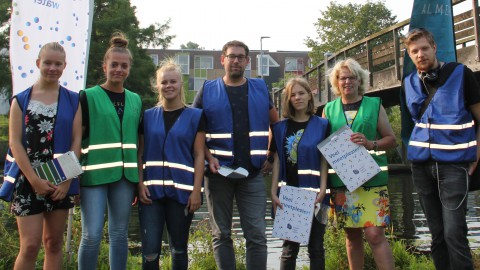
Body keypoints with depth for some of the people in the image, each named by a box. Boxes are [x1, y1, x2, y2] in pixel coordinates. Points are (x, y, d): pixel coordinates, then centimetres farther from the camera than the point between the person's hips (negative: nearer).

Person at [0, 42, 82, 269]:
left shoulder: (72, 100, 6)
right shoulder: (20, 100, 3)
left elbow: (76, 141, 1)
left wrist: (67, 180, -8)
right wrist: (34, 179, -13)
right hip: (28, 180, -2)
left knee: (54, 243, 10)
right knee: (30, 245, -6)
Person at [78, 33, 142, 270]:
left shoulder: (135, 100, 14)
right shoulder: (88, 96, 1)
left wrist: (140, 178, 13)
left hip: (125, 174, 4)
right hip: (94, 173, -4)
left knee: (119, 233, 10)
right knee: (92, 234, -5)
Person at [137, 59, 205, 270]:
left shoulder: (194, 116, 4)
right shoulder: (148, 116, 10)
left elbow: (199, 155, 0)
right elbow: (140, 154, 10)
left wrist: (196, 189, -8)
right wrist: (140, 183, -3)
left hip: (181, 191, -1)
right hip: (151, 190, 1)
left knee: (179, 248, 11)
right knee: (150, 250, -1)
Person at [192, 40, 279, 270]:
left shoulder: (260, 88, 10)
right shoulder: (208, 90, 5)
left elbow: (276, 122, 19)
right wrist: (209, 157, -9)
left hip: (252, 173, 1)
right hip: (218, 172, 0)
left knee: (257, 234, 0)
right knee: (221, 235, 8)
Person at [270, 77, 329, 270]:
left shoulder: (322, 125, 2)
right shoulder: (280, 127, 7)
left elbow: (324, 160, -1)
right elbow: (277, 161, 5)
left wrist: (322, 190, -11)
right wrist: (273, 192, -2)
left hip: (313, 193, -1)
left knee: (316, 246, 6)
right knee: (289, 247, 6)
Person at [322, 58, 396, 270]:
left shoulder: (374, 105, 6)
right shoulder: (329, 109, 12)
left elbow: (391, 140, 4)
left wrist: (370, 144, -13)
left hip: (372, 179, -2)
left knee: (375, 234, -9)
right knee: (352, 235, 10)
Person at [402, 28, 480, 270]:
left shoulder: (460, 74, -4)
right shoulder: (409, 83, 9)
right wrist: (416, 150, 13)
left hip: (454, 161, -4)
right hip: (422, 163, 4)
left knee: (454, 233, -11)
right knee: (437, 233, 10)